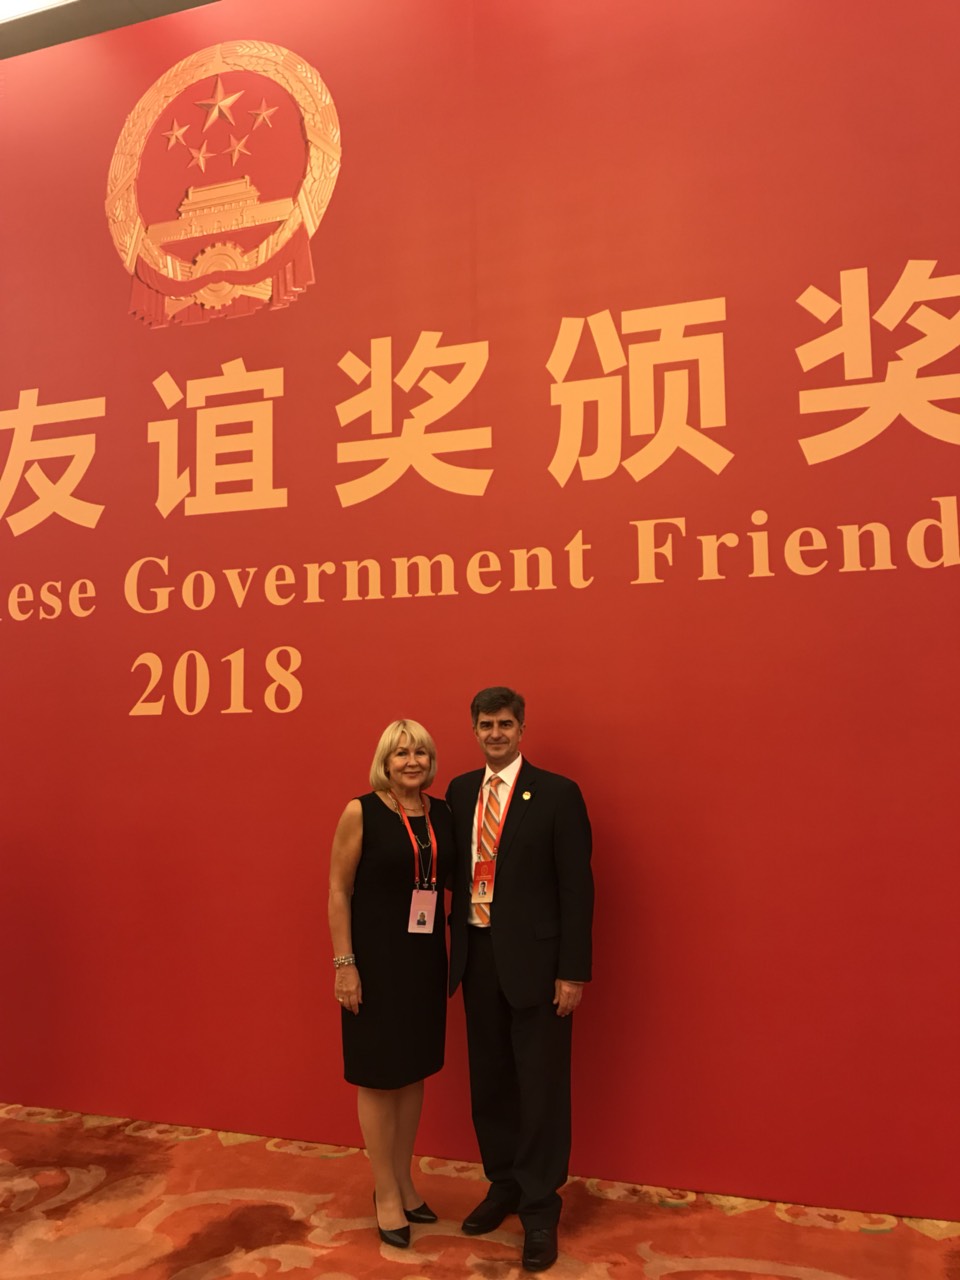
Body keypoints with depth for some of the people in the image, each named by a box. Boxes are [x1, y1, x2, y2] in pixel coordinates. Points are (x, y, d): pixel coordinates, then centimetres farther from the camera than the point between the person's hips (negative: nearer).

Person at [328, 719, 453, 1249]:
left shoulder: (443, 814, 1)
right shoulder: (361, 813, -11)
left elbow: (451, 880, 7)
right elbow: (338, 891, -9)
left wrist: (453, 953, 1)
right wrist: (344, 964, -13)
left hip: (425, 959, 5)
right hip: (375, 958, -5)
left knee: (413, 1071, 16)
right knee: (378, 1075, 8)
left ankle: (403, 1181, 34)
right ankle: (386, 1195, 25)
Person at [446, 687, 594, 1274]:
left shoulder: (557, 794, -9)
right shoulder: (460, 791, 6)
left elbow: (576, 887, -10)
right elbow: (454, 869, 9)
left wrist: (573, 972, -12)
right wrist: (453, 948, 4)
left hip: (534, 959, -5)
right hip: (477, 955, 5)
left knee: (541, 1087, 6)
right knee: (489, 1081, 17)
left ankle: (540, 1209, 23)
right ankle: (503, 1185, 38)